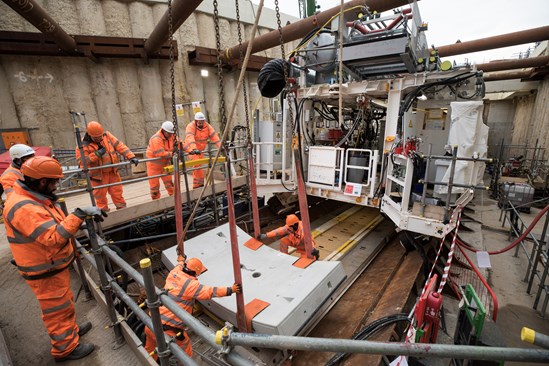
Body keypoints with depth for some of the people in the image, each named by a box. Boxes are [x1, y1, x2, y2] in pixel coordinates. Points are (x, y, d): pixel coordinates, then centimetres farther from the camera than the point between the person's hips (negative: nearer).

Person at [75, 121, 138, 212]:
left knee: (117, 193, 10)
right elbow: (81, 161, -15)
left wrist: (131, 156, -15)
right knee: (101, 196, 6)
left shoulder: (107, 135, -2)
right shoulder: (83, 145, -11)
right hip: (98, 175, -3)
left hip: (113, 172, 3)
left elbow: (119, 146, -6)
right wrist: (96, 154, -25)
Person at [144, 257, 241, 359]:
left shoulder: (173, 273, -1)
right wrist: (230, 290, -21)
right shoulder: (190, 284, -23)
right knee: (186, 353, 17)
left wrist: (181, 261, 46)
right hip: (168, 329, -8)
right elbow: (210, 292, -27)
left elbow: (179, 266, 24)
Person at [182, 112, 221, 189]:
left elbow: (214, 136, -14)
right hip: (191, 149, -5)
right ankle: (200, 183, -12)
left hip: (201, 149, 5)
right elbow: (190, 138, -34)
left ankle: (196, 185, 21)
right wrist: (194, 149, -50)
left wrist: (220, 146, -28)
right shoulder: (191, 126, -19)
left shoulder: (207, 126, -5)